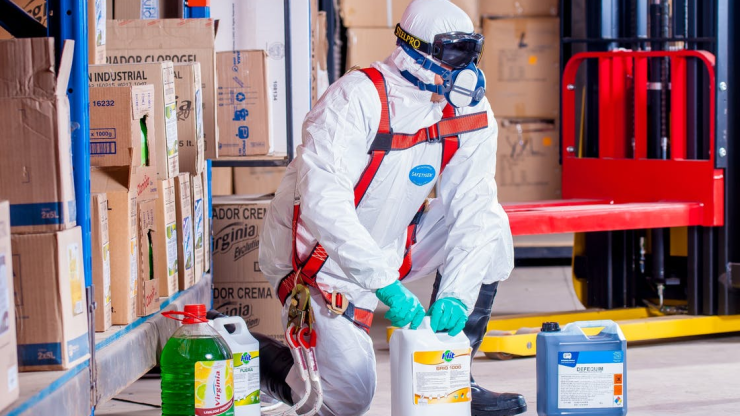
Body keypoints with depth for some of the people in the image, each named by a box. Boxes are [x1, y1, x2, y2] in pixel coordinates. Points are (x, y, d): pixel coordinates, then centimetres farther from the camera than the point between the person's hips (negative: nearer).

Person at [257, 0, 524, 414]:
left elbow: (473, 209, -12)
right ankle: (264, 358, 18)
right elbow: (322, 201, -35)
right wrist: (385, 283, -41)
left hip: (391, 247, 6)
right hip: (320, 256, -6)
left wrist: (456, 294, -27)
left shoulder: (472, 114, -7)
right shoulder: (358, 98, -25)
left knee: (491, 229, -11)